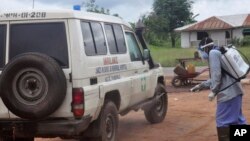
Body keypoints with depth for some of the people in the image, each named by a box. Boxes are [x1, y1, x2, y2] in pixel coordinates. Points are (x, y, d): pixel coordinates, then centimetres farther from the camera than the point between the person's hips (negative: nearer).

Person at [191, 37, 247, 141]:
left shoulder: (213, 53, -7)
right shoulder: (218, 53, 22)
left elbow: (216, 74, -16)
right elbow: (215, 78, 25)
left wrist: (213, 91, -13)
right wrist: (201, 86, 25)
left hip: (228, 93, -10)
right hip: (234, 91, 10)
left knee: (222, 120, -2)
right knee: (237, 119, 15)